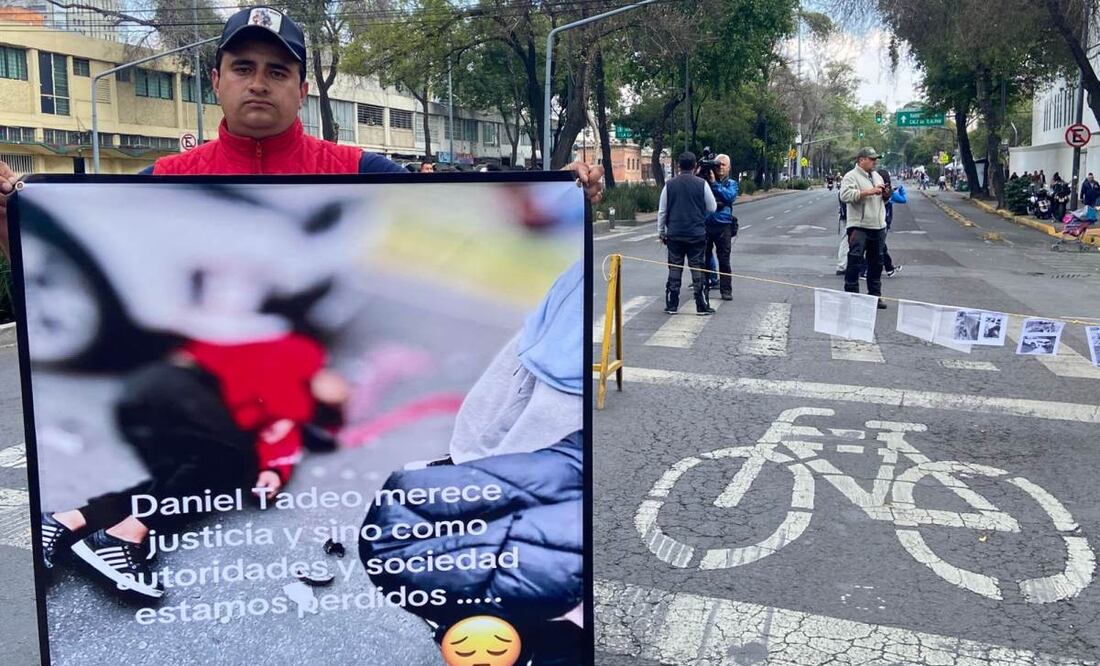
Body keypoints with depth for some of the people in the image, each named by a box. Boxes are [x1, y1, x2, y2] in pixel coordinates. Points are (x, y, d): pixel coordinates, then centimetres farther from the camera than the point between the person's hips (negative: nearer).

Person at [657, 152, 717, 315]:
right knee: (698, 269, 3)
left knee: (674, 269, 7)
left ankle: (671, 305, 9)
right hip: (697, 234, -2)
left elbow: (662, 211, 6)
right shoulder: (702, 184, -4)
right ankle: (702, 306, 5)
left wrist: (661, 232, 15)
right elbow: (712, 208, 4)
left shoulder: (669, 185, 2)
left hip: (674, 234, 2)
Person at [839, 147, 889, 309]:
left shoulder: (877, 176, 19)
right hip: (859, 227, -7)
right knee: (854, 262, -6)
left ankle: (875, 294, 21)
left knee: (876, 263, 12)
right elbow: (845, 195, -22)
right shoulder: (851, 176, -5)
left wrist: (886, 195, 3)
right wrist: (869, 192, -22)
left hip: (878, 227, 7)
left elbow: (883, 200, 27)